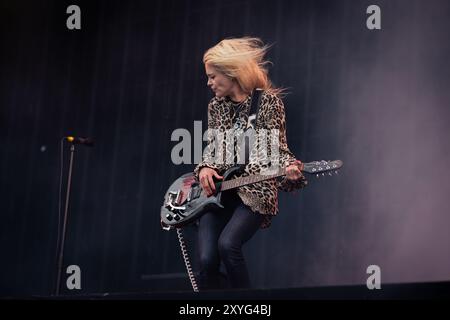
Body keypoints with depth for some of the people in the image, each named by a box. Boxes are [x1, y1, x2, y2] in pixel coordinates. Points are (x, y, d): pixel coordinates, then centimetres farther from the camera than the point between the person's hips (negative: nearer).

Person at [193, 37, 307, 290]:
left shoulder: (268, 101, -1)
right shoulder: (216, 107, 14)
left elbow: (278, 148, -3)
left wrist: (289, 167, -25)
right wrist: (205, 168, -2)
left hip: (255, 191, -5)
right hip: (217, 192, 5)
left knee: (228, 244, -30)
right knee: (207, 260, -15)